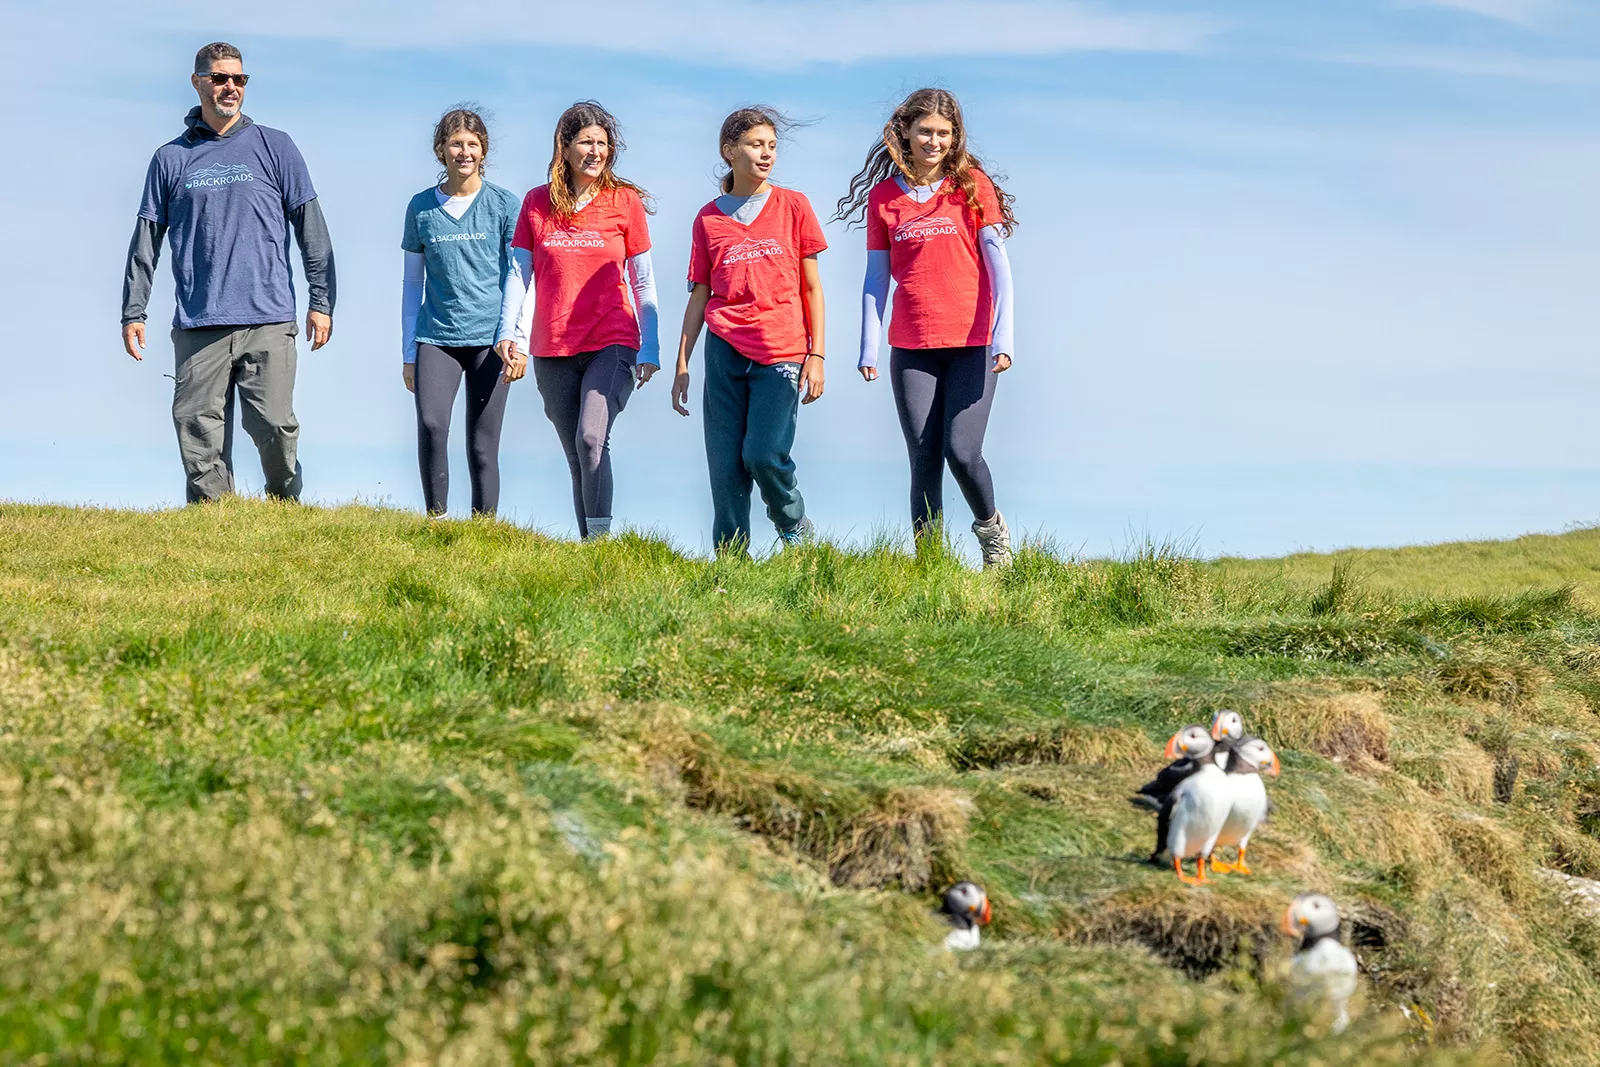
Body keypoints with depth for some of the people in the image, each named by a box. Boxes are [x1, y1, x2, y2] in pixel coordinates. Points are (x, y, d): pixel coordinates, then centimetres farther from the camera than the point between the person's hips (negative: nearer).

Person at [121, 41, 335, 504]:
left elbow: (311, 229, 7)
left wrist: (321, 301, 1)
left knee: (275, 426, -7)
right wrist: (133, 312, 8)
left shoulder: (274, 147, 9)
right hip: (197, 324, 1)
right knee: (199, 432, -2)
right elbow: (146, 240, 14)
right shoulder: (172, 158, 12)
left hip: (267, 323, -1)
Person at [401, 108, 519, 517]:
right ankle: (436, 519, -10)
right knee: (430, 425, -20)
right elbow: (412, 283, 14)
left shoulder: (503, 204, 4)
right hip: (436, 337, 1)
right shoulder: (421, 207, 8)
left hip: (489, 336, -1)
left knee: (482, 447, 0)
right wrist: (408, 354, 12)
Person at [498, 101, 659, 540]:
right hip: (553, 350, 2)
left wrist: (650, 349, 2)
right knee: (576, 455, 4)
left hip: (612, 343, -2)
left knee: (592, 438, -22)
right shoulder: (537, 204, 7)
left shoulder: (625, 201, 3)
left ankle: (600, 537, -18)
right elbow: (519, 274, 8)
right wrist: (511, 336, -3)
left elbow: (643, 282, 6)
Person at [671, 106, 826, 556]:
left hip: (782, 353, -2)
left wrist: (817, 355, 0)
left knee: (764, 454, -16)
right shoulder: (709, 219, 8)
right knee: (725, 464, -2)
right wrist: (682, 365, 9)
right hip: (725, 352, 2)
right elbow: (699, 296, 13)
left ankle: (796, 528, 12)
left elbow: (811, 286, 7)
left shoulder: (793, 206, 6)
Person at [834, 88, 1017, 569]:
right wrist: (868, 348, 3)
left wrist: (1003, 335, -11)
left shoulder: (972, 186, 2)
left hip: (971, 342, -2)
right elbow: (876, 278, 10)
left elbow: (997, 263, -1)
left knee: (961, 452, -10)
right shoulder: (884, 197, 7)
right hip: (912, 347, 2)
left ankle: (990, 526, 18)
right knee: (924, 460, 0)